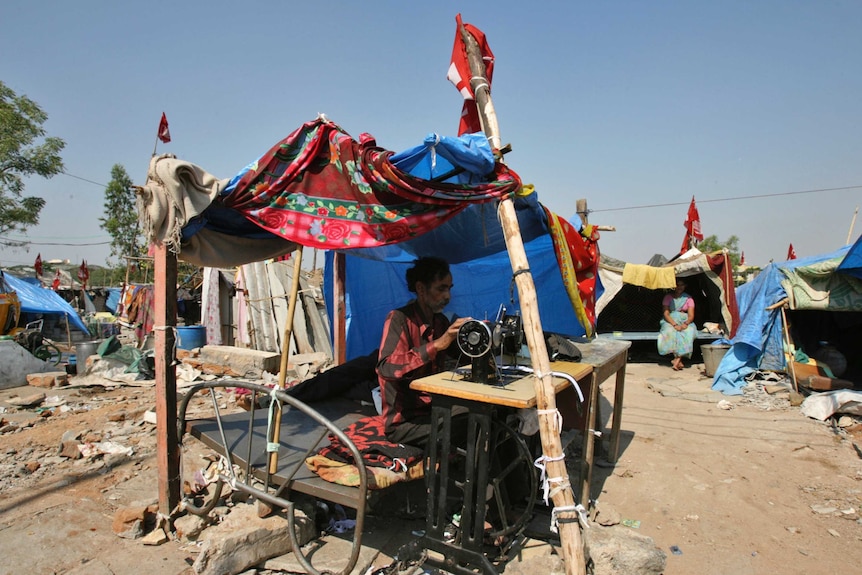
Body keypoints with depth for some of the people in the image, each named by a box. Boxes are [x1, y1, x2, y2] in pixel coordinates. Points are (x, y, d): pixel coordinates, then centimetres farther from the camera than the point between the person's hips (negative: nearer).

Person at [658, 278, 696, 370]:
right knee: (670, 332, -37)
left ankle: (677, 359, -37)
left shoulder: (688, 298, 10)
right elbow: (665, 314, -5)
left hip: (685, 322, 1)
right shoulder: (668, 297, 6)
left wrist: (685, 324, -22)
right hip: (670, 321, -1)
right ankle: (678, 360, -32)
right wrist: (675, 325, -22)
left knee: (689, 332, -34)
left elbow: (691, 316, 1)